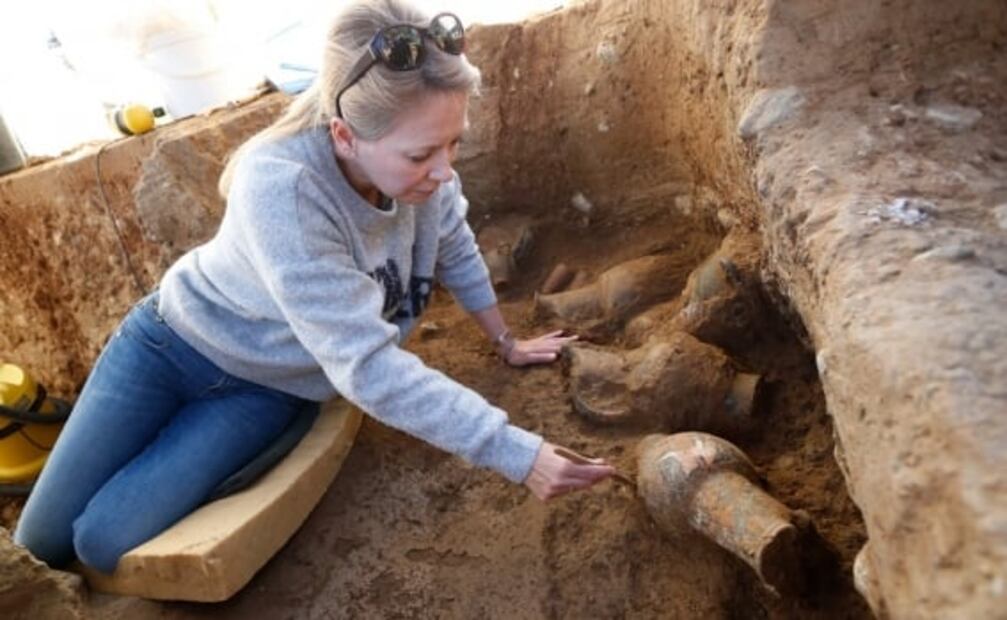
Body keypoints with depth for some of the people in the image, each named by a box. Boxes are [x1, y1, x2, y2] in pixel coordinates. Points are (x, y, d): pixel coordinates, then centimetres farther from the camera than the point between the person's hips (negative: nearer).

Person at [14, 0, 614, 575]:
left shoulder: (417, 165, -21)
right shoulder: (281, 191, -37)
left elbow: (457, 250, 1)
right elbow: (367, 366, -39)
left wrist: (507, 342, 9)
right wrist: (518, 454, -40)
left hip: (267, 385, 3)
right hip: (175, 342, -3)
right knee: (41, 538, 8)